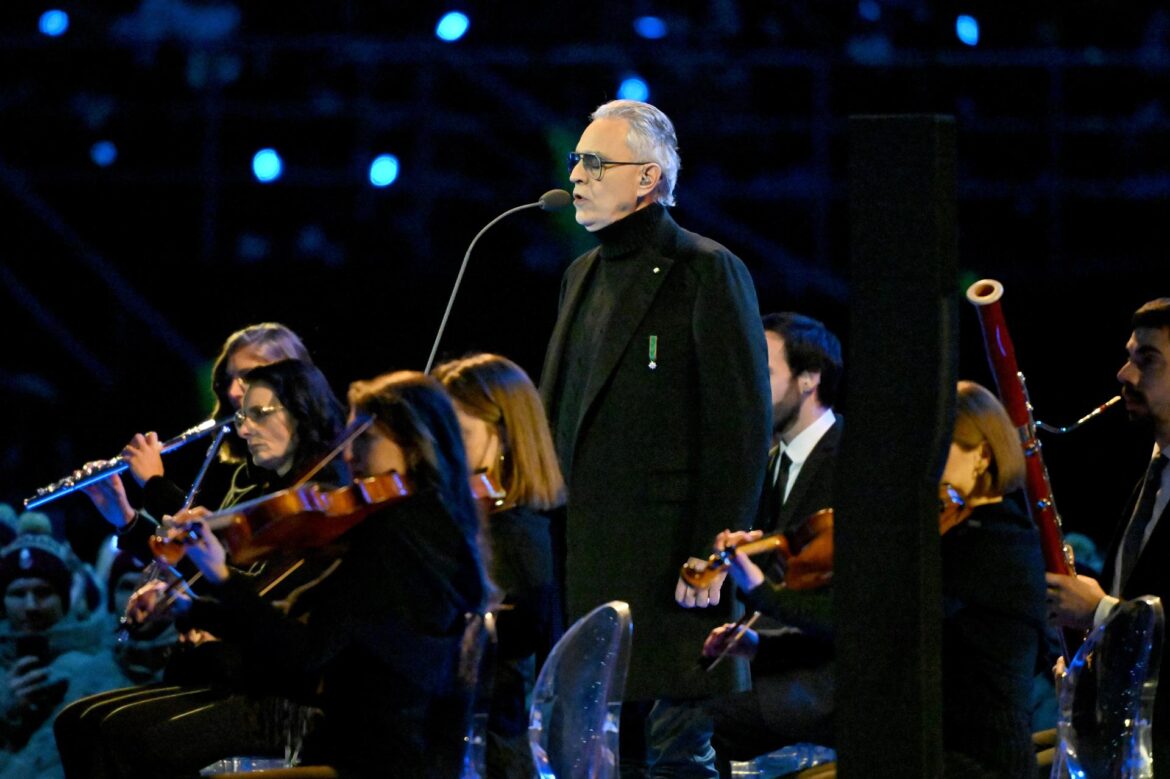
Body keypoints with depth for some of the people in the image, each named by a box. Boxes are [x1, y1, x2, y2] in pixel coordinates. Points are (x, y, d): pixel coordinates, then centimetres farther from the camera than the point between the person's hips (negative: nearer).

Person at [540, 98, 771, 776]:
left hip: (668, 563, -8)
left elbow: (741, 431, -12)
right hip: (588, 562, 8)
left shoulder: (708, 273, -7)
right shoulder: (584, 275, 18)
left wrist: (713, 558, -17)